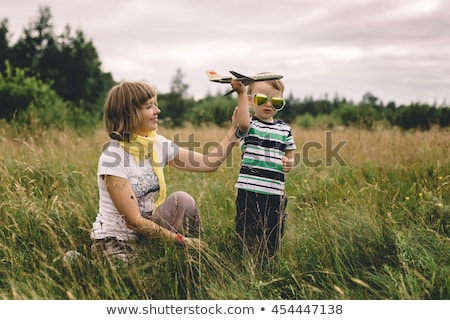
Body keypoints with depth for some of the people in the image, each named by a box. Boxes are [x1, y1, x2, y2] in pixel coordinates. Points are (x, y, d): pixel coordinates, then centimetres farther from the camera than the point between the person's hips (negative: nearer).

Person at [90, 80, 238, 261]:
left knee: (182, 200, -16)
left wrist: (235, 129, -7)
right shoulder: (112, 157, -23)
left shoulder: (158, 144, -3)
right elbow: (134, 220, -24)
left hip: (145, 230, 7)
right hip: (114, 242, -7)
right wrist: (181, 239, -24)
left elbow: (208, 163, -1)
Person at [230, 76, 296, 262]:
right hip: (249, 191, -3)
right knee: (247, 238, 3)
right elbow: (243, 123, -26)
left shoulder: (284, 129, 12)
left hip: (275, 192, 4)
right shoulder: (249, 125, 0)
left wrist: (289, 163, -4)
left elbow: (289, 156, 19)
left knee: (273, 237, 9)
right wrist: (241, 93, -29)